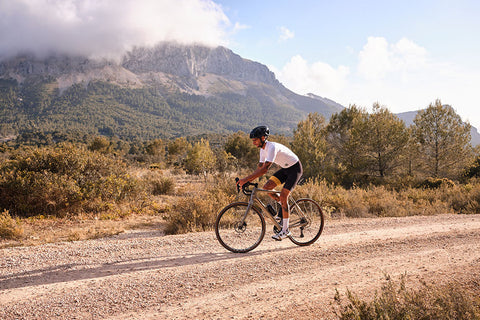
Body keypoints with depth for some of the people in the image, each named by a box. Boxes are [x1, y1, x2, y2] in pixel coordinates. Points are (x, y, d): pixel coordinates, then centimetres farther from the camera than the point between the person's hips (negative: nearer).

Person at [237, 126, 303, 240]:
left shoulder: (272, 147, -30)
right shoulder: (263, 150, -2)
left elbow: (265, 169, -38)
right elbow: (259, 169, 2)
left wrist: (246, 179, -41)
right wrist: (246, 181, -10)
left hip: (295, 168, -8)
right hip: (285, 168, 8)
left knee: (283, 196, -17)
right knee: (266, 187, -7)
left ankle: (285, 230, -9)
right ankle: (285, 207, 15)